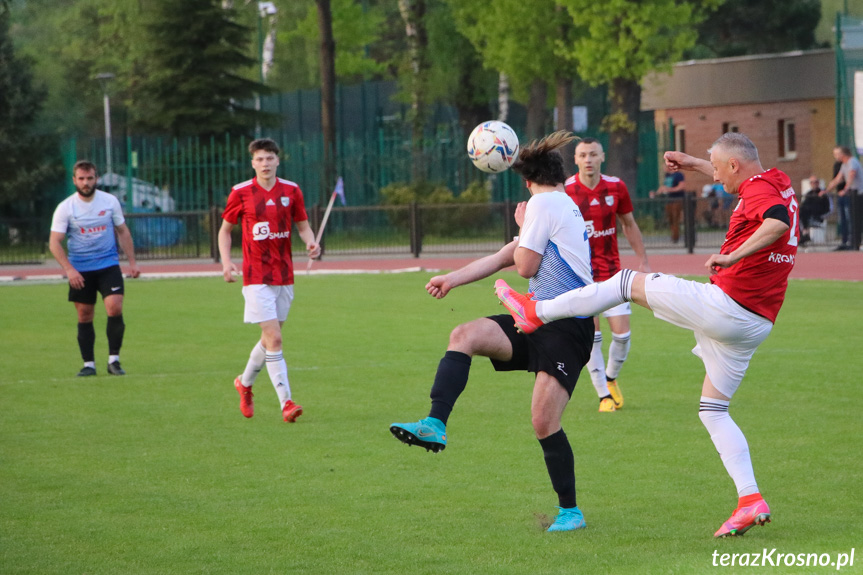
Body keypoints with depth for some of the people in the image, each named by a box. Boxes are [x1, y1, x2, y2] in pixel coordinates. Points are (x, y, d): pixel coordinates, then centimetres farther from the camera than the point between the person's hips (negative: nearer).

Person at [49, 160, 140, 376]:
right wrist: (69, 269, -19)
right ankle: (88, 364, 13)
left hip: (108, 265, 0)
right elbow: (54, 242, -7)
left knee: (115, 308, -15)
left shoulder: (110, 201, 0)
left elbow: (123, 231, 12)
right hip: (80, 270, 0)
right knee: (85, 317, 2)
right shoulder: (65, 208, -6)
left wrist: (132, 262, 8)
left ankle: (114, 359, -4)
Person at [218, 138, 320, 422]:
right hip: (256, 278, -4)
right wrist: (226, 261, -7)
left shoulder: (291, 191, 4)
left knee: (270, 339, 14)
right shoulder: (241, 193, -3)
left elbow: (303, 226, 13)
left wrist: (311, 243, -9)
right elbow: (225, 229, 7)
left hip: (284, 276, 4)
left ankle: (245, 383, 39)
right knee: (274, 338, -14)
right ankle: (286, 403, -14)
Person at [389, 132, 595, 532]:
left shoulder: (543, 204, -6)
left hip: (567, 329, -9)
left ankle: (570, 511, 0)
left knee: (544, 421, -12)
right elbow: (502, 259, 23)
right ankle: (435, 426, -21)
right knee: (465, 336, -9)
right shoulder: (564, 206, 21)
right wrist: (454, 279, 18)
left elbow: (525, 266, -8)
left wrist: (522, 229, 9)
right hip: (539, 321, 9)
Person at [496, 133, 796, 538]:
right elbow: (739, 181, 40)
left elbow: (778, 222, -36)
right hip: (757, 323, 9)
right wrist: (692, 164, 40)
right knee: (713, 411, 14)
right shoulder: (777, 184, 16)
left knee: (629, 283, 5)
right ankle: (750, 500, 4)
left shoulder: (759, 191, -13)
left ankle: (537, 311, 10)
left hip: (725, 304, -9)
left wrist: (732, 256, -34)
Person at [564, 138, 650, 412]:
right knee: (591, 335, -7)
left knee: (622, 334, -2)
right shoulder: (565, 191, -8)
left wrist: (643, 261, 12)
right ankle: (604, 395, 5)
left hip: (612, 272, 3)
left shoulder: (616, 187, 1)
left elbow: (629, 225, 13)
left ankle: (611, 378, 27)